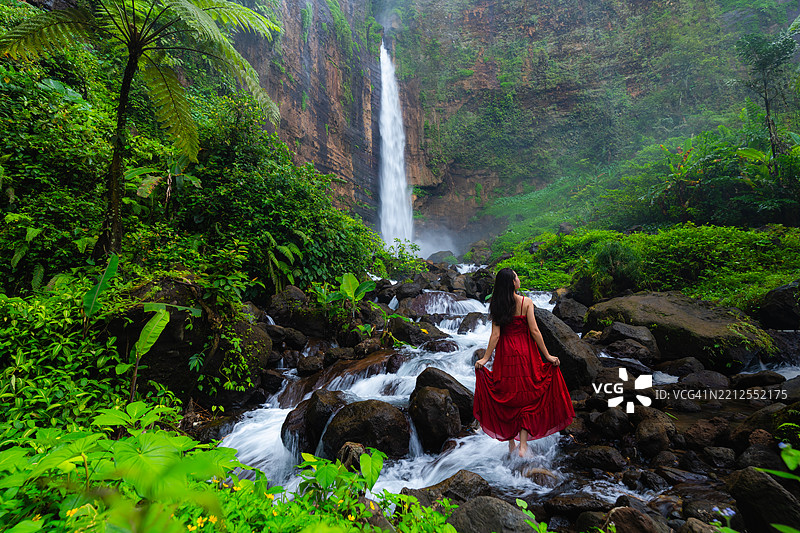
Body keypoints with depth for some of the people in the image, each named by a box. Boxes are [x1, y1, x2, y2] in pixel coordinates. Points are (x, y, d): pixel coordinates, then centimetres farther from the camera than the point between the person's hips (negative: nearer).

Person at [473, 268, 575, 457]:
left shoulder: (497, 305, -2)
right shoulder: (526, 302, -8)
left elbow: (495, 335, -7)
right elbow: (534, 331, -10)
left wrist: (485, 358, -3)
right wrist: (547, 355, -4)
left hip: (505, 355, 2)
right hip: (525, 353, -2)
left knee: (507, 398, 13)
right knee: (527, 398, 8)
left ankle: (511, 444, 23)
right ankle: (523, 445, 4)